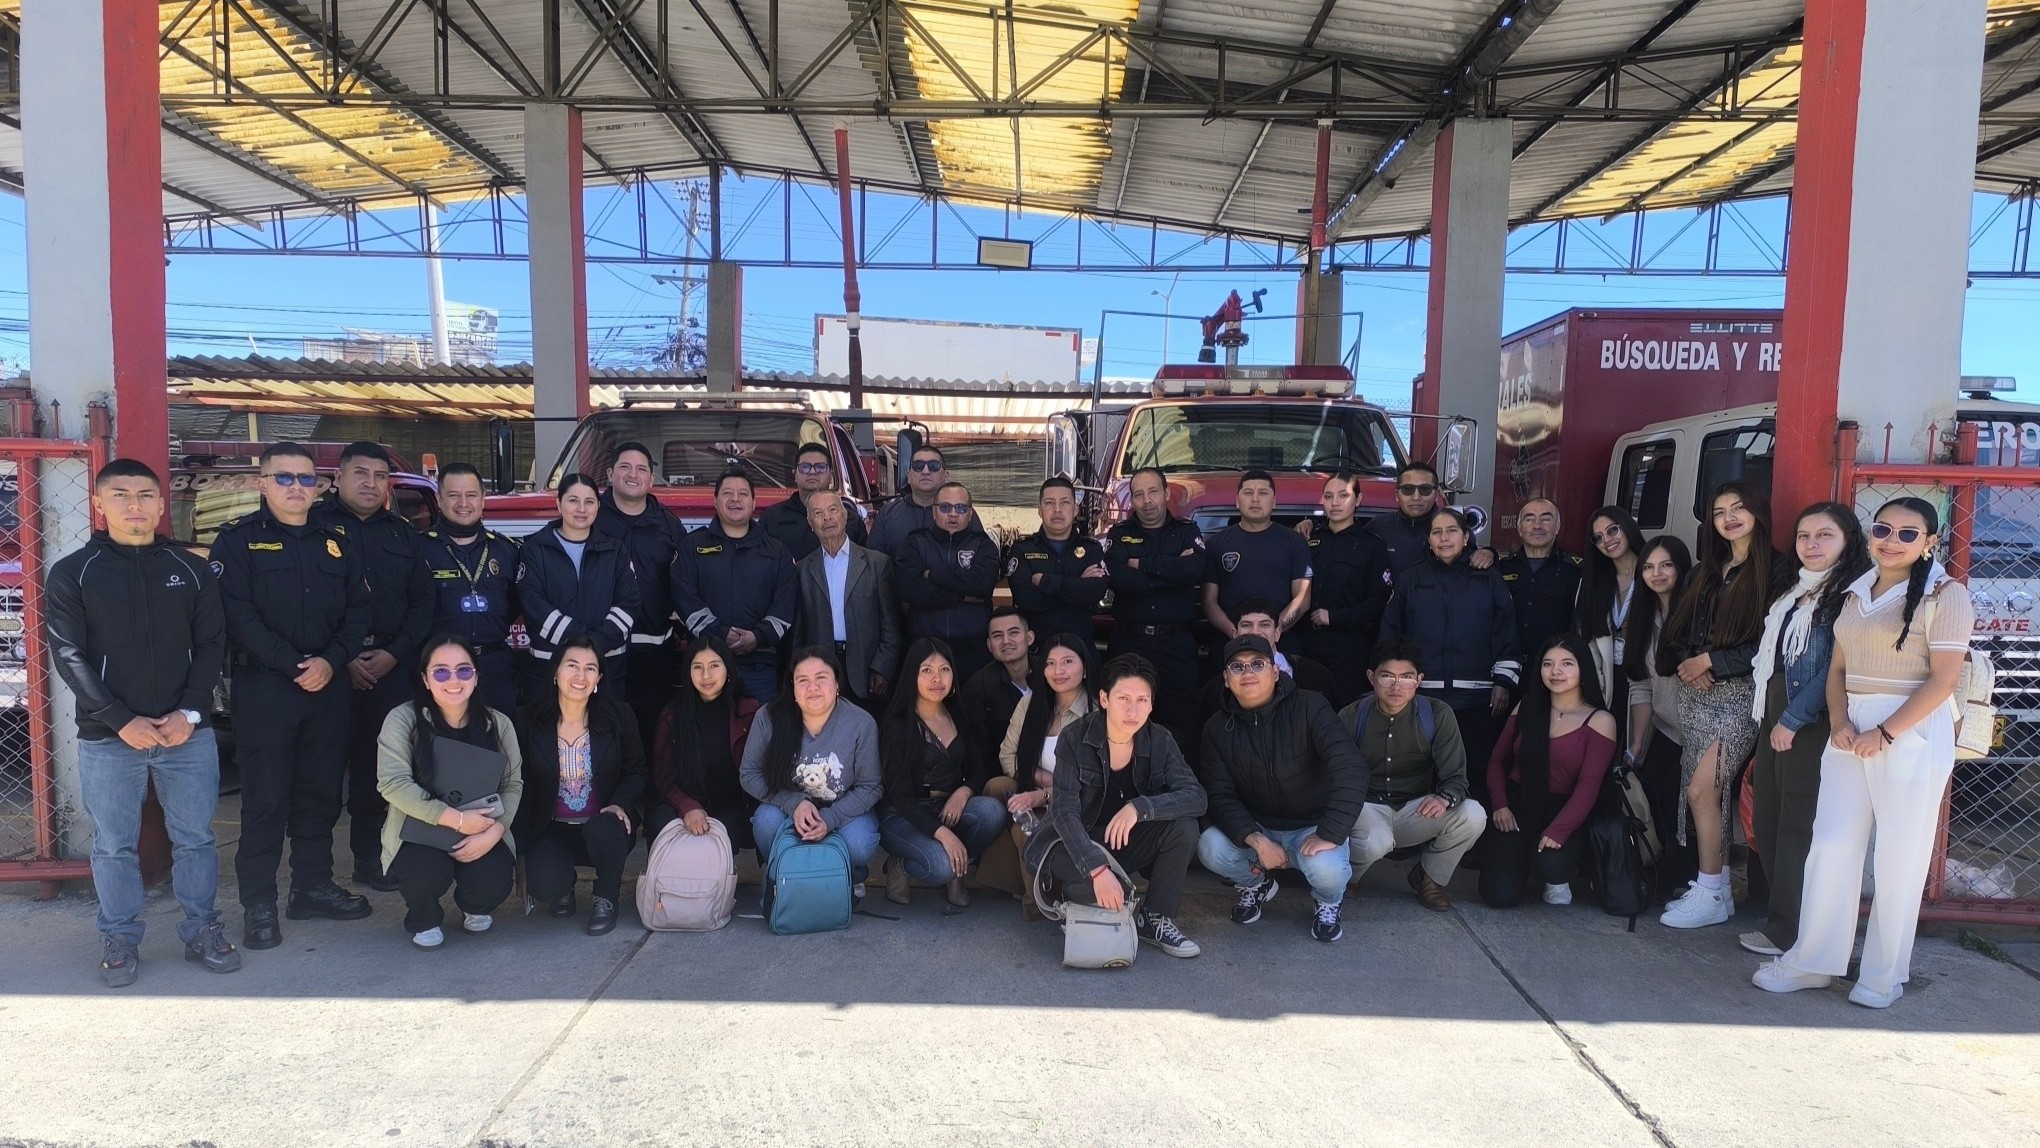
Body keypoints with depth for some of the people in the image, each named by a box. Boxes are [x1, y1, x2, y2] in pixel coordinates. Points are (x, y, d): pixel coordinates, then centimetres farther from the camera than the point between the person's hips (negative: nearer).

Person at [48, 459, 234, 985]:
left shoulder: (190, 569, 7)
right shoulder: (72, 574, 1)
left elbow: (212, 643, 4)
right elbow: (69, 657, -5)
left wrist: (189, 713, -9)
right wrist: (123, 722, -13)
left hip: (188, 733, 1)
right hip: (108, 738, -1)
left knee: (196, 838, 7)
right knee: (114, 845, 7)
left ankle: (203, 930, 20)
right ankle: (120, 939, 21)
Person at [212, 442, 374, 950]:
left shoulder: (336, 543, 13)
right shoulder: (238, 540, 0)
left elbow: (358, 610, 7)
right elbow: (238, 615, -11)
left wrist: (330, 661, -9)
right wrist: (293, 666, -16)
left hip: (329, 685, 4)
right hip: (263, 685, -4)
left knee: (321, 791, 10)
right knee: (265, 795, -2)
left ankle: (313, 886, 22)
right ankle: (258, 903, 7)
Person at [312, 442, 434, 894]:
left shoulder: (403, 534, 16)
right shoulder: (314, 524, 2)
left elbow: (422, 601, 12)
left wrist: (395, 653, -2)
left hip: (392, 666, 4)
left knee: (379, 764, 5)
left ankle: (371, 857, 14)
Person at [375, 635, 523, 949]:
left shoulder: (498, 723, -1)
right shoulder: (404, 719, -10)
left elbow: (512, 784, -3)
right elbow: (393, 783, -18)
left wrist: (493, 832, -22)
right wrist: (457, 819, -24)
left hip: (481, 834, 2)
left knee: (494, 883, -26)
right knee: (428, 872, -34)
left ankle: (475, 909, 17)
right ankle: (425, 920, 7)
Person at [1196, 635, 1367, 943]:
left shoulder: (1309, 707, -16)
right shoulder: (1218, 728, -4)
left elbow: (1350, 769, -25)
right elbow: (1219, 796, -10)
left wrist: (1330, 834, -31)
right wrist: (1257, 840, -26)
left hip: (1312, 827, -3)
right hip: (1254, 828, 3)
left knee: (1326, 868, -34)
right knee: (1211, 848, -27)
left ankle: (1328, 902, 6)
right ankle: (1257, 884, 10)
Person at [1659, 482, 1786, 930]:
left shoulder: (1774, 570, -4)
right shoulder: (1705, 572, 17)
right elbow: (1675, 629, 15)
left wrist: (1713, 662, -12)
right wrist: (1686, 663, -4)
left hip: (1739, 694, -6)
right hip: (1696, 693, 6)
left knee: (1701, 790, -12)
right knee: (1711, 791, 6)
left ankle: (1711, 894, -2)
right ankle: (1717, 888, 14)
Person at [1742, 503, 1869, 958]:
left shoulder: (1850, 594, -10)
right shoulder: (1795, 592, 18)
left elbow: (1837, 669, -16)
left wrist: (1792, 719, -14)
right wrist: (1768, 714, 12)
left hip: (1811, 726, -9)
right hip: (1775, 719, 9)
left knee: (1798, 829, -3)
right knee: (1768, 822, 11)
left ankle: (1787, 933, 6)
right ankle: (1780, 922, 21)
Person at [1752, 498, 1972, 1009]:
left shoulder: (1945, 594, -5)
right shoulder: (1857, 592, 14)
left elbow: (1944, 679, -11)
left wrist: (1885, 733, -16)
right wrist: (1839, 722, -4)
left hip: (1913, 733, -5)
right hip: (1851, 731, 5)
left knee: (1898, 859, 3)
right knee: (1831, 846, 4)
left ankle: (1883, 975, 16)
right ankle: (1812, 961, 13)